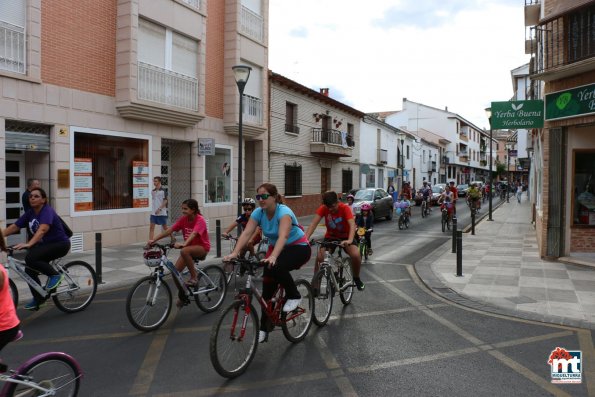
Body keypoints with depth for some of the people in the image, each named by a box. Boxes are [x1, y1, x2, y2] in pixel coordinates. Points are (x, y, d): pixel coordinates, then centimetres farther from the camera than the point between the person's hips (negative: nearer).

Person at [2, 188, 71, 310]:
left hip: (60, 244, -8)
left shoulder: (47, 211, -19)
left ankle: (54, 275, -7)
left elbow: (43, 229, -35)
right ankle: (38, 299, 18)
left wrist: (29, 244, -47)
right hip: (45, 244, 8)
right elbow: (14, 227, 2)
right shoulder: (30, 213, 4)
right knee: (29, 270, 0)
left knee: (30, 258, -26)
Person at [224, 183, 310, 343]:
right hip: (276, 248, 6)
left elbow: (283, 236, -42)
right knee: (267, 287, -4)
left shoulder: (283, 212, -28)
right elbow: (246, 233, -21)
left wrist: (273, 257, -59)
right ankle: (264, 328, 10)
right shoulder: (258, 213, -10)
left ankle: (294, 296, -9)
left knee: (277, 267, -36)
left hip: (298, 248, -6)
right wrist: (234, 253, -37)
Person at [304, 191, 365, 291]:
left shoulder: (344, 208, -24)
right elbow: (313, 223, -29)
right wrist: (306, 237, -46)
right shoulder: (323, 208, -18)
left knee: (356, 255, -28)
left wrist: (350, 240, -55)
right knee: (319, 257, -23)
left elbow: (352, 224, -36)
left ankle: (356, 278, 2)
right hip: (330, 237, 2)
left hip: (345, 237, -2)